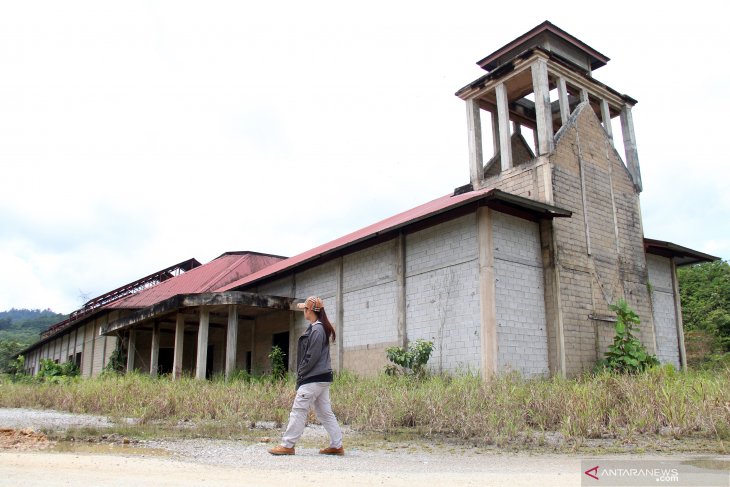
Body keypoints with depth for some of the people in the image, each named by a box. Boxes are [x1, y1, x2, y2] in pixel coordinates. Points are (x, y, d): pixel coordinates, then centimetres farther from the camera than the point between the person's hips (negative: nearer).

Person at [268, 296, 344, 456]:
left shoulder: (317, 330, -15)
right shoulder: (318, 328, 14)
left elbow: (312, 357, -19)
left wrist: (301, 373, -9)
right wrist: (302, 373, 13)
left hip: (313, 379, -10)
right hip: (322, 378, 10)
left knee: (298, 411, -4)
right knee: (325, 413, 12)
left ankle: (287, 445, 3)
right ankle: (337, 446, 15)